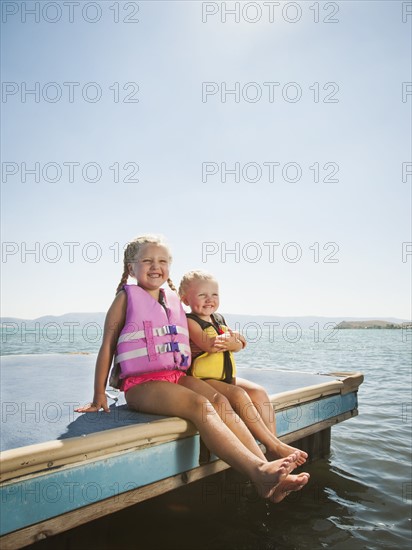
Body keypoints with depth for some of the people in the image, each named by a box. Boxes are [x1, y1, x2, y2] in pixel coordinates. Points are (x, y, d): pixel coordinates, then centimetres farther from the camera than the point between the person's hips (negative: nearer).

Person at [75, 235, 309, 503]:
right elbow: (107, 346, 1)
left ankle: (266, 466, -28)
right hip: (142, 384, -6)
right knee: (202, 406, -29)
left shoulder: (174, 300, 16)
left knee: (220, 401, -20)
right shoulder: (127, 297, 1)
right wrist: (99, 395, 0)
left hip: (178, 376, 6)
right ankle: (258, 471, -40)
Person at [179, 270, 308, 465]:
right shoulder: (190, 321, -9)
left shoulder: (219, 319, 15)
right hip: (202, 380, -8)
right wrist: (234, 337, -13)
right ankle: (274, 445, -21)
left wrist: (230, 342, -20)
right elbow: (209, 344, -24)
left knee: (259, 392, -8)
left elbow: (239, 345, 3)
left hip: (226, 377, 8)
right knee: (239, 395, -27)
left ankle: (273, 447, -8)